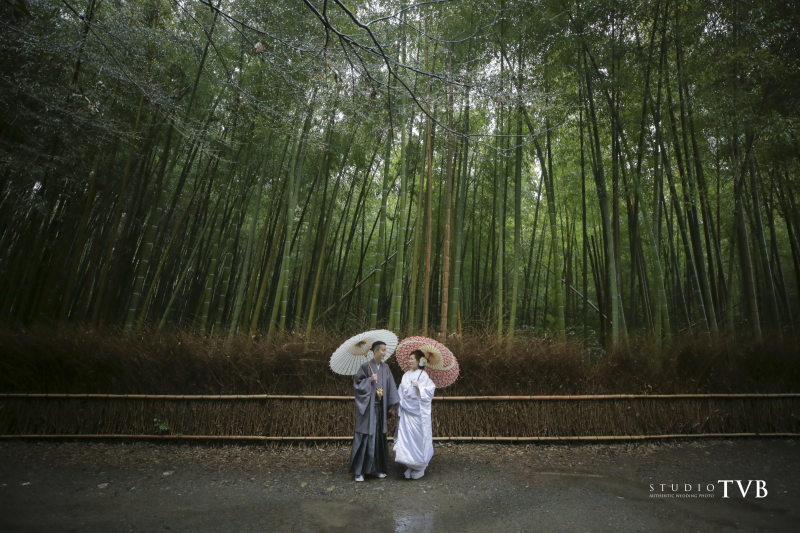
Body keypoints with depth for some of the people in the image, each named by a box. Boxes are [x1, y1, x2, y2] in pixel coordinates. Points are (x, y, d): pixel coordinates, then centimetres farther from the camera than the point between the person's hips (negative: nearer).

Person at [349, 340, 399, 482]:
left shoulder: (385, 368, 7)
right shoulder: (366, 366, -9)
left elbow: (390, 387, 8)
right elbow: (357, 383, -6)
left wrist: (393, 405, 4)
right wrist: (370, 380, -18)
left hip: (380, 407, 5)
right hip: (367, 407, -5)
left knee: (379, 437, 11)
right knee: (364, 437, -2)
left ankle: (377, 468, 24)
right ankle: (358, 471, 9)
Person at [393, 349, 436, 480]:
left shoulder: (424, 376, -6)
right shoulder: (406, 375, 10)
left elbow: (430, 391, -9)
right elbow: (401, 392, 12)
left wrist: (419, 387, -21)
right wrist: (398, 406, 6)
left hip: (418, 412, -5)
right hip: (406, 411, 5)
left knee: (418, 438, 1)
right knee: (406, 437, 4)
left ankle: (420, 468, 16)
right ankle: (410, 466, 16)